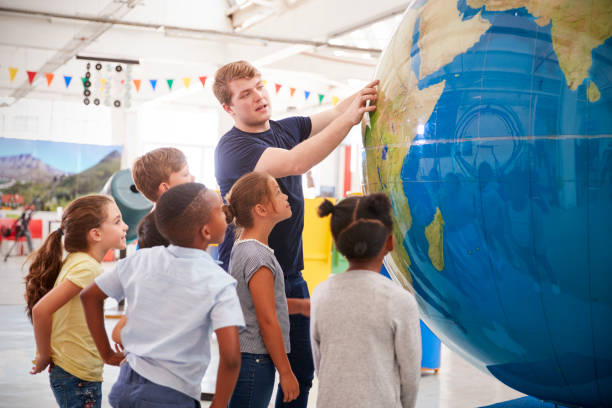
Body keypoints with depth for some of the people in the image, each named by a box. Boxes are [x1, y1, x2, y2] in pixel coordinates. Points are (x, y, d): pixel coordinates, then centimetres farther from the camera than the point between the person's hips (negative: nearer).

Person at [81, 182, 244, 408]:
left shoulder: (141, 260, 2)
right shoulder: (219, 283, -14)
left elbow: (90, 296, 13)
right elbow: (230, 356, -23)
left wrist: (106, 353, 17)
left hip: (126, 386, 6)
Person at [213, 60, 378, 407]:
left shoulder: (286, 129, 9)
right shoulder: (233, 147, -16)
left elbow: (335, 113, 6)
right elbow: (294, 163, -30)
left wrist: (369, 92, -15)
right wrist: (349, 119, -32)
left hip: (291, 275, 7)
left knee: (301, 371, 12)